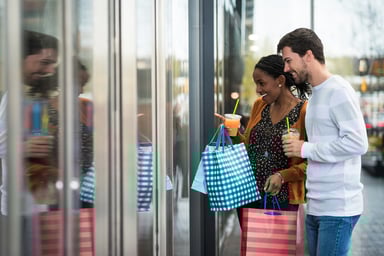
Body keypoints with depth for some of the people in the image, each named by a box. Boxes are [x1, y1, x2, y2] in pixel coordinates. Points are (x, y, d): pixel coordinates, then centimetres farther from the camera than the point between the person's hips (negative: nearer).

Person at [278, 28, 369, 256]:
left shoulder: (338, 91, -10)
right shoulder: (315, 94, 17)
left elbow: (357, 143, -18)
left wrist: (306, 149, -12)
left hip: (337, 208, -8)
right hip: (315, 207, 8)